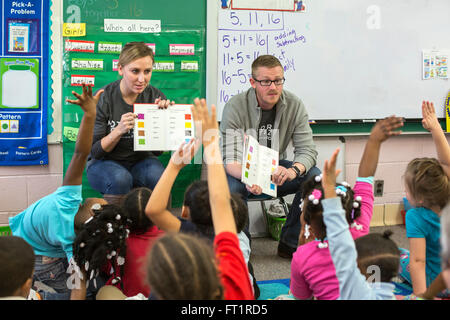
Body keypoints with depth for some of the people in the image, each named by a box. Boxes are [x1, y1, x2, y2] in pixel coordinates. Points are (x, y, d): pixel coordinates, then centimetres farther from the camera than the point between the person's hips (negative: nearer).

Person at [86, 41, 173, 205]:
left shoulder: (155, 96, -6)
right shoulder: (103, 99, -12)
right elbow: (95, 151, -11)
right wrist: (119, 130, -29)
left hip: (141, 160, 2)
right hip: (104, 162, -2)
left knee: (158, 176, -30)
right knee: (121, 178, -35)